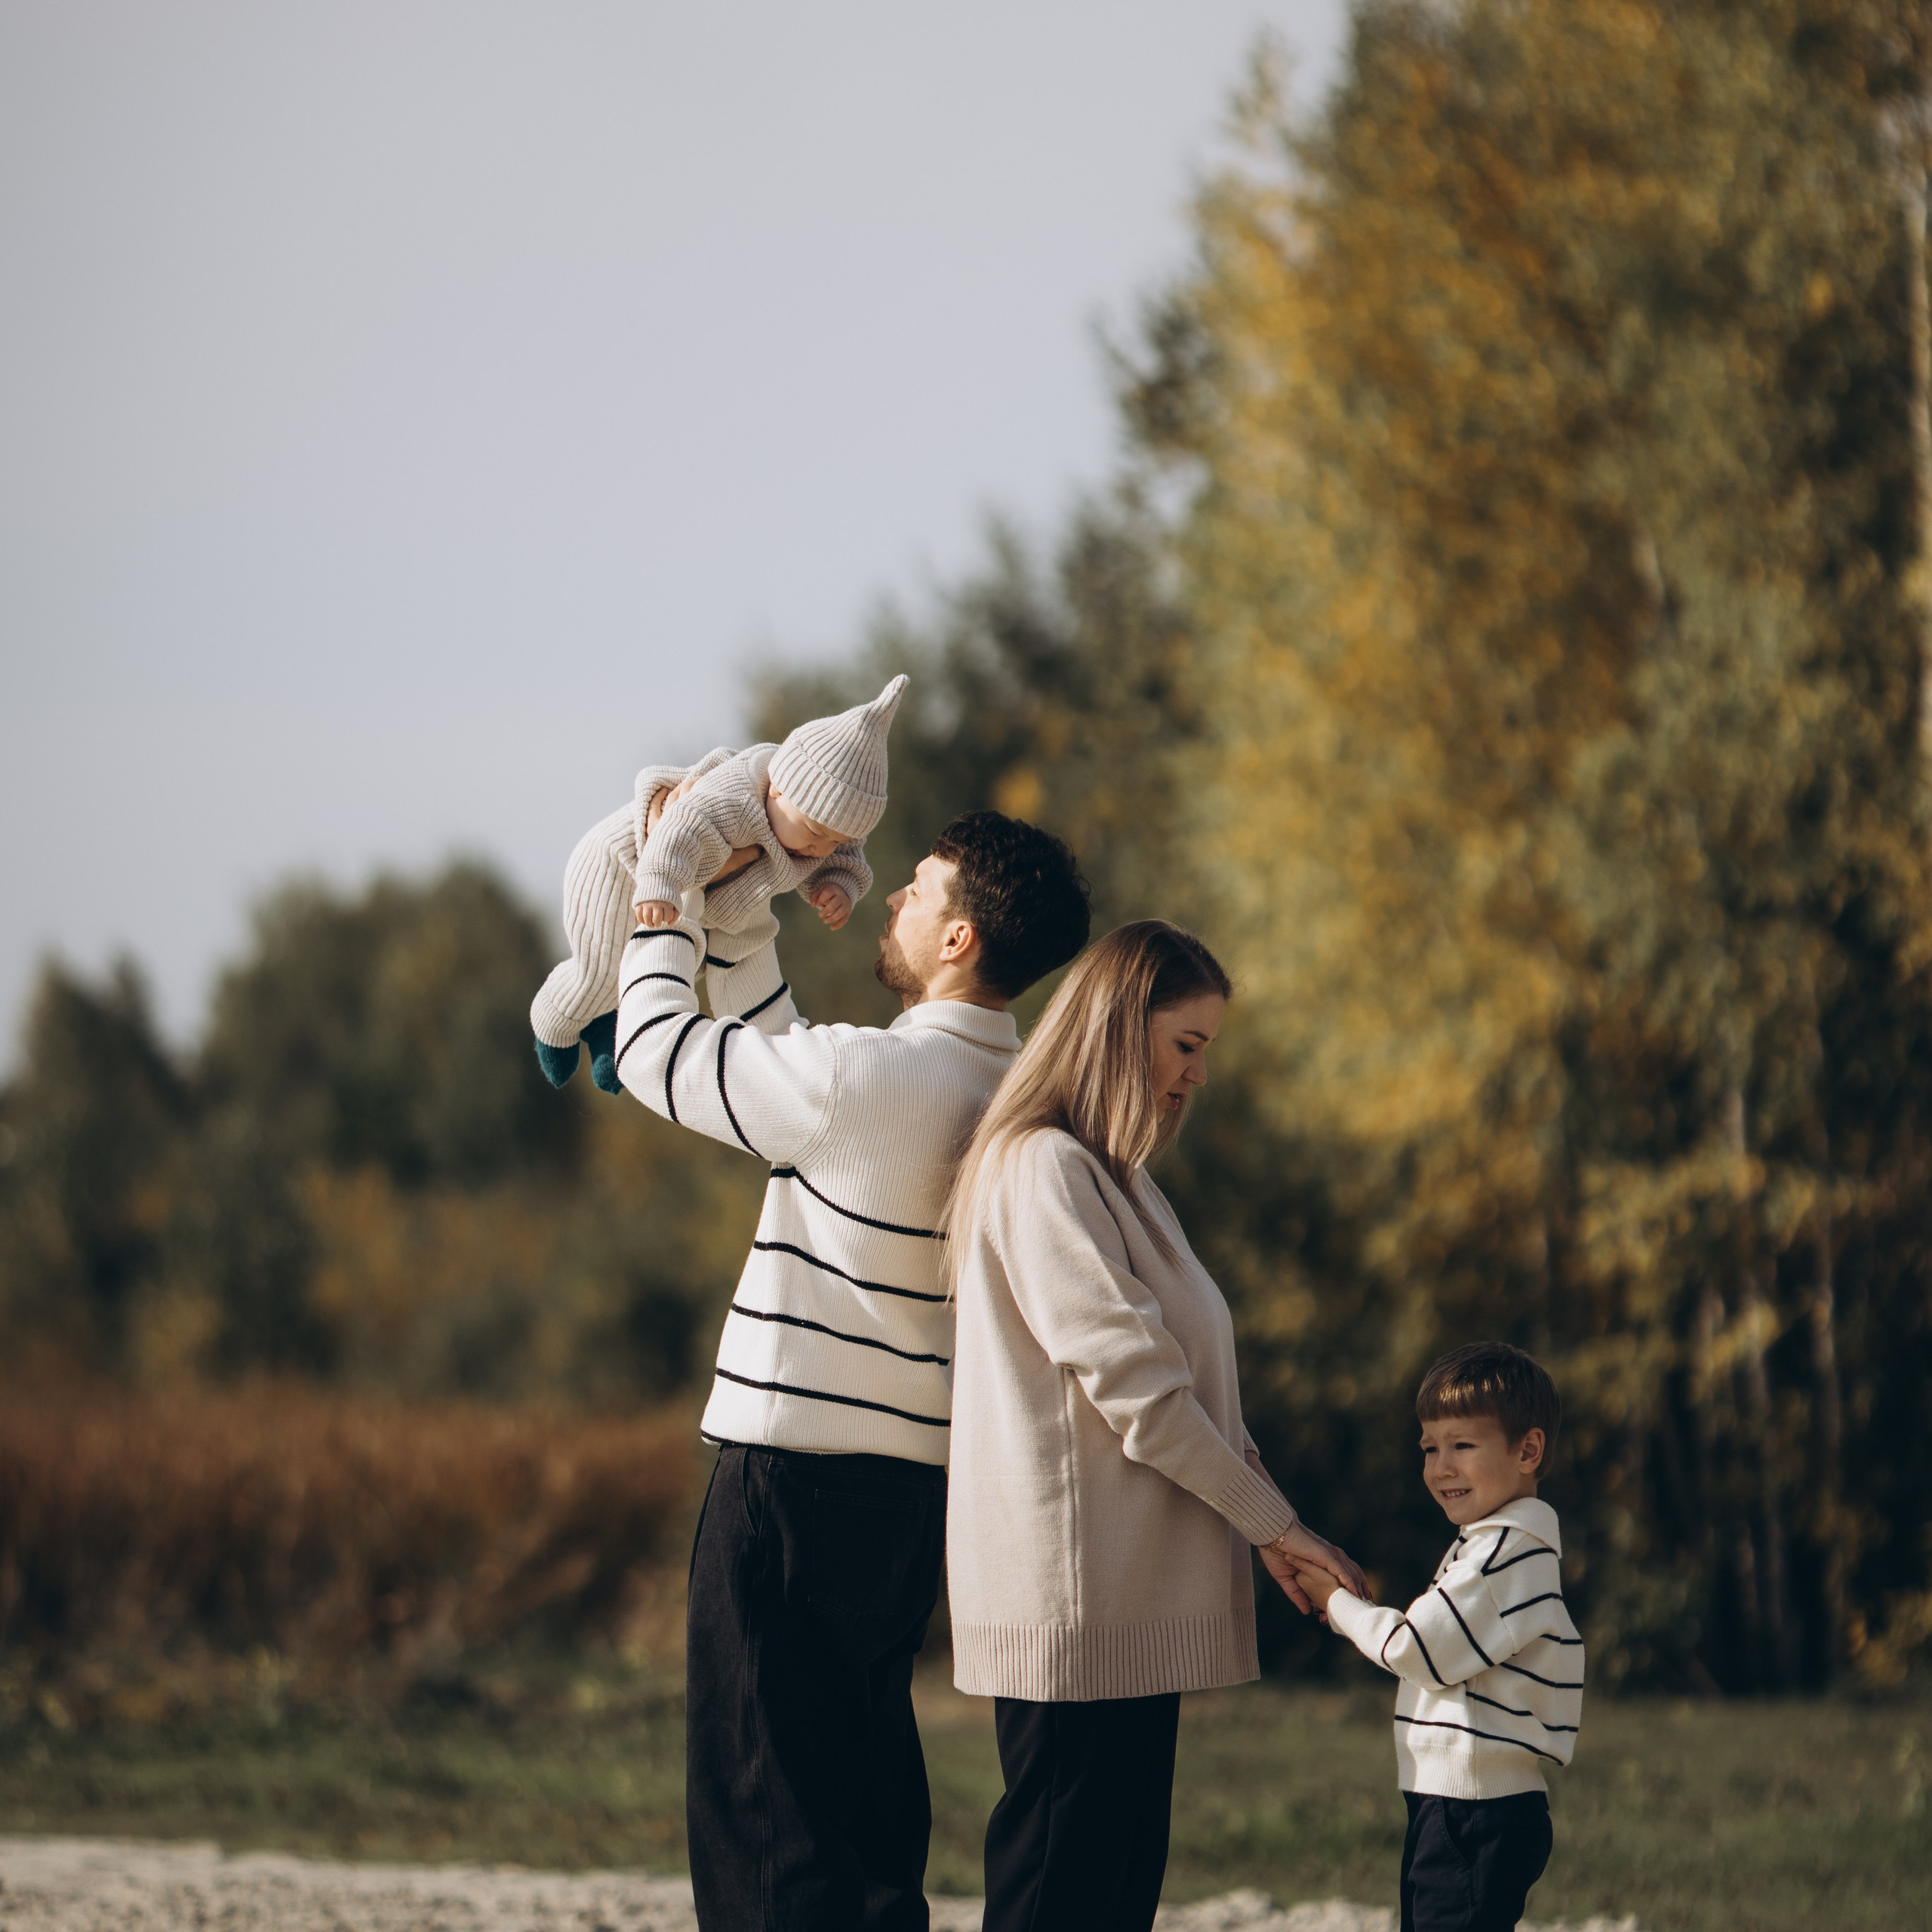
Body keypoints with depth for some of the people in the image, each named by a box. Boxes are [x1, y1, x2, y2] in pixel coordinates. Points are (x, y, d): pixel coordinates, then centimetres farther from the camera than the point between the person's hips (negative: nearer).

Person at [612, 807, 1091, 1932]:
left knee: (764, 1807, -5)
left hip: (799, 1476, -8)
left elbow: (658, 1052, -6)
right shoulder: (1013, 1091, 9)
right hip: (918, 1483, 8)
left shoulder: (870, 1077, -18)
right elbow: (782, 1066, 22)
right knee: (873, 1804, 14)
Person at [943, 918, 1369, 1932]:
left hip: (1133, 1600, 10)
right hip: (1074, 1604, -10)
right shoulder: (1043, 1170, -12)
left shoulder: (1111, 1177, 20)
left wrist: (1261, 1528, 10)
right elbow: (1130, 1382, -16)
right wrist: (1273, 1522, -10)